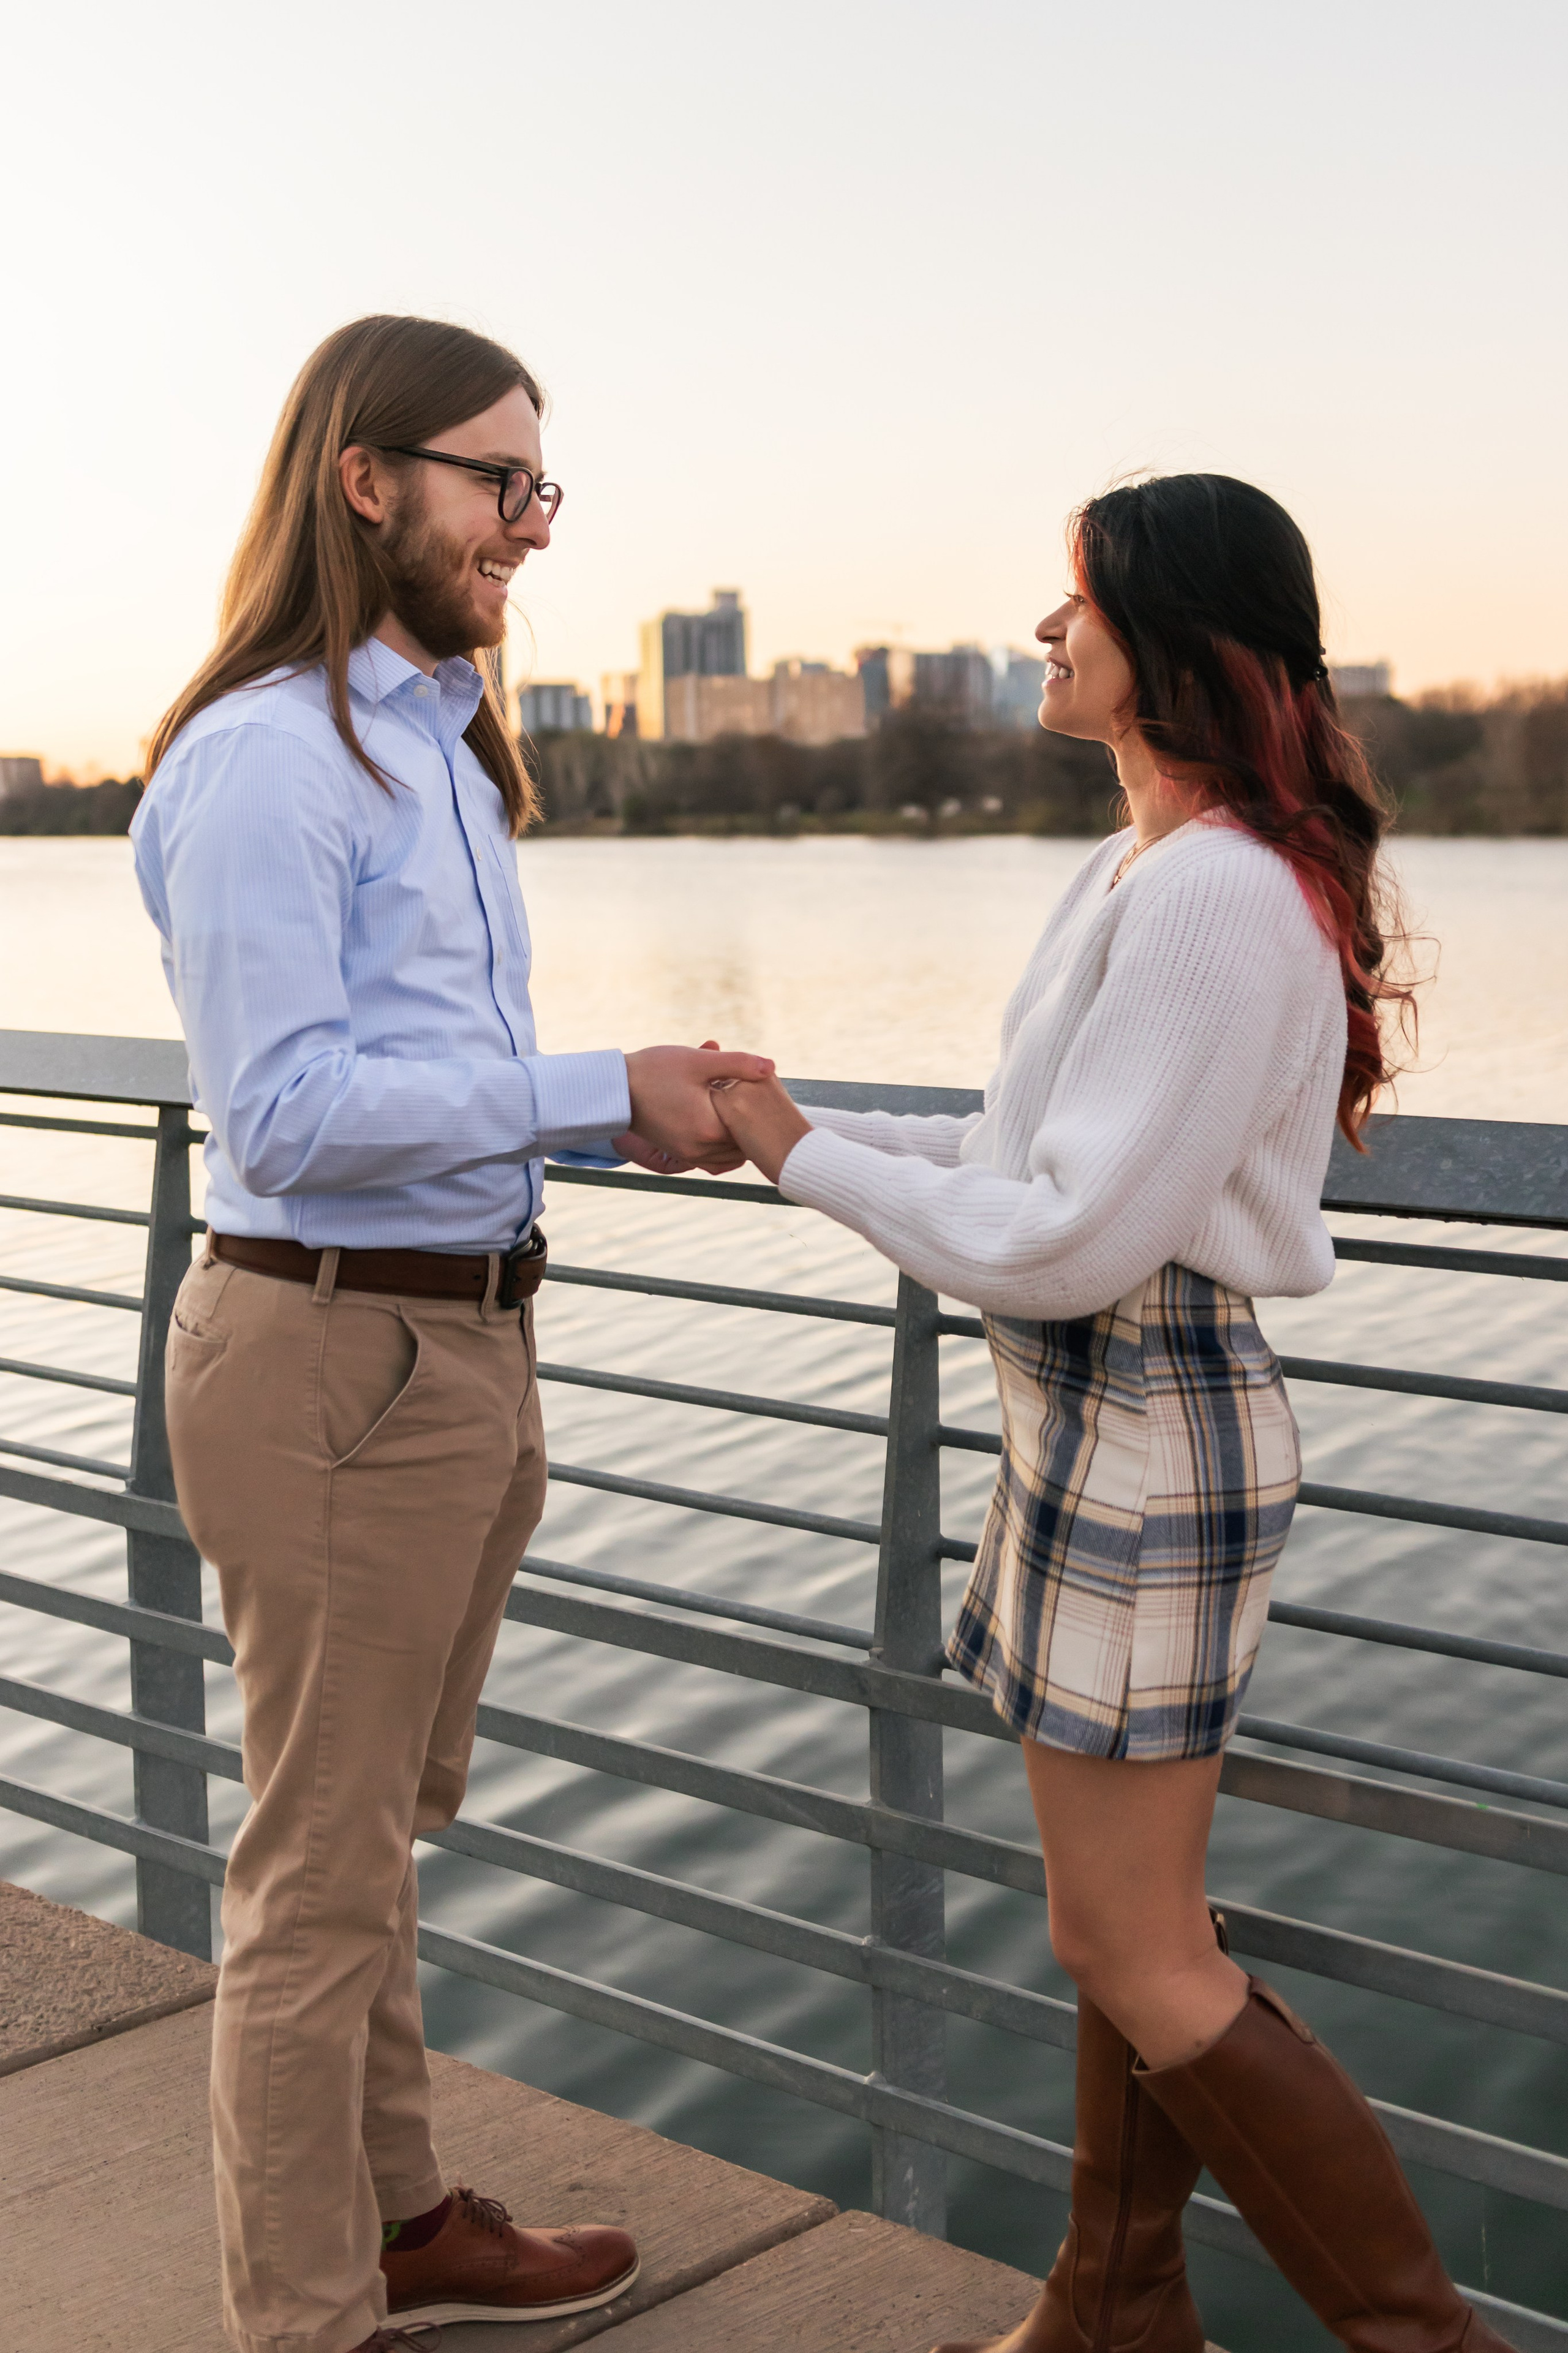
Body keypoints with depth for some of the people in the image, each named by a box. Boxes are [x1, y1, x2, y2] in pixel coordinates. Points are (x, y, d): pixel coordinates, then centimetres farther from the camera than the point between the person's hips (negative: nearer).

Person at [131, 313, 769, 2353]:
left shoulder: (443, 745, 15)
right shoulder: (266, 758, -16)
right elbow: (288, 1107, -22)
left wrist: (653, 1109, 5)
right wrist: (598, 1093, -21)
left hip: (466, 1342, 10)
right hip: (333, 1357, -10)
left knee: (389, 1832, 21)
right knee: (321, 1869, 3)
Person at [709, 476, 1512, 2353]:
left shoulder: (1217, 894, -21)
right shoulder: (1150, 867, 11)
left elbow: (1070, 1239, -23)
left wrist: (813, 1159, -12)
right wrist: (811, 1131, 9)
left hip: (1152, 1430, -10)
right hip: (1106, 1412, 10)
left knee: (1135, 1957, 1)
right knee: (1121, 1916, 19)